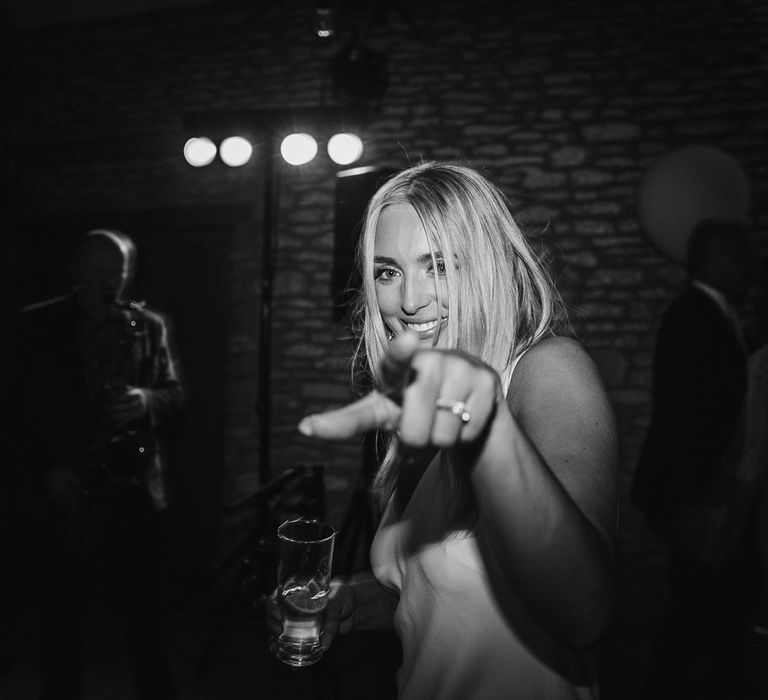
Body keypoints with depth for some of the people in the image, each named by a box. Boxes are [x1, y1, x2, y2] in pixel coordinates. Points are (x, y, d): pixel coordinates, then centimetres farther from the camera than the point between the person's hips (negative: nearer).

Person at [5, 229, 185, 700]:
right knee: (60, 627, 12)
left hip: (134, 494, 0)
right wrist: (44, 470, -11)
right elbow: (18, 408, 1)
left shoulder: (152, 326, 6)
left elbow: (177, 396, 1)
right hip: (62, 497, 0)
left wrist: (147, 401, -20)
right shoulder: (36, 325, 4)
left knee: (146, 624, 11)